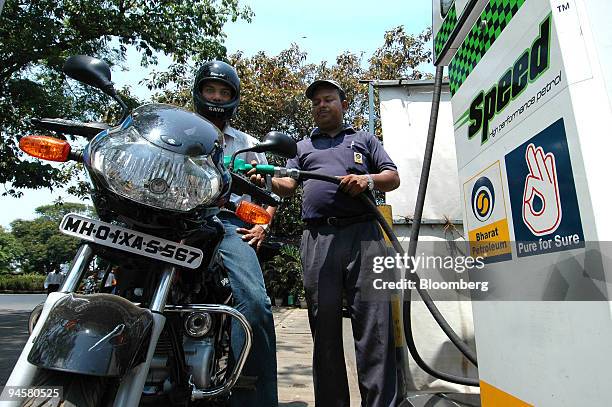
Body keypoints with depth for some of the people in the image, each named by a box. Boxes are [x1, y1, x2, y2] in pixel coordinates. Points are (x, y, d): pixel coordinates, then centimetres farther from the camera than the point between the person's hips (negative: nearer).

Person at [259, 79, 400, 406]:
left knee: (373, 324, -7)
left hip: (362, 234, -1)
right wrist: (267, 180, -8)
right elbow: (288, 185, 14)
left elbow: (393, 177, 16)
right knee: (324, 327, 4)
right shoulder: (303, 146, 28)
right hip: (317, 238, 2)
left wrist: (368, 179, -5)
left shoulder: (364, 139, 25)